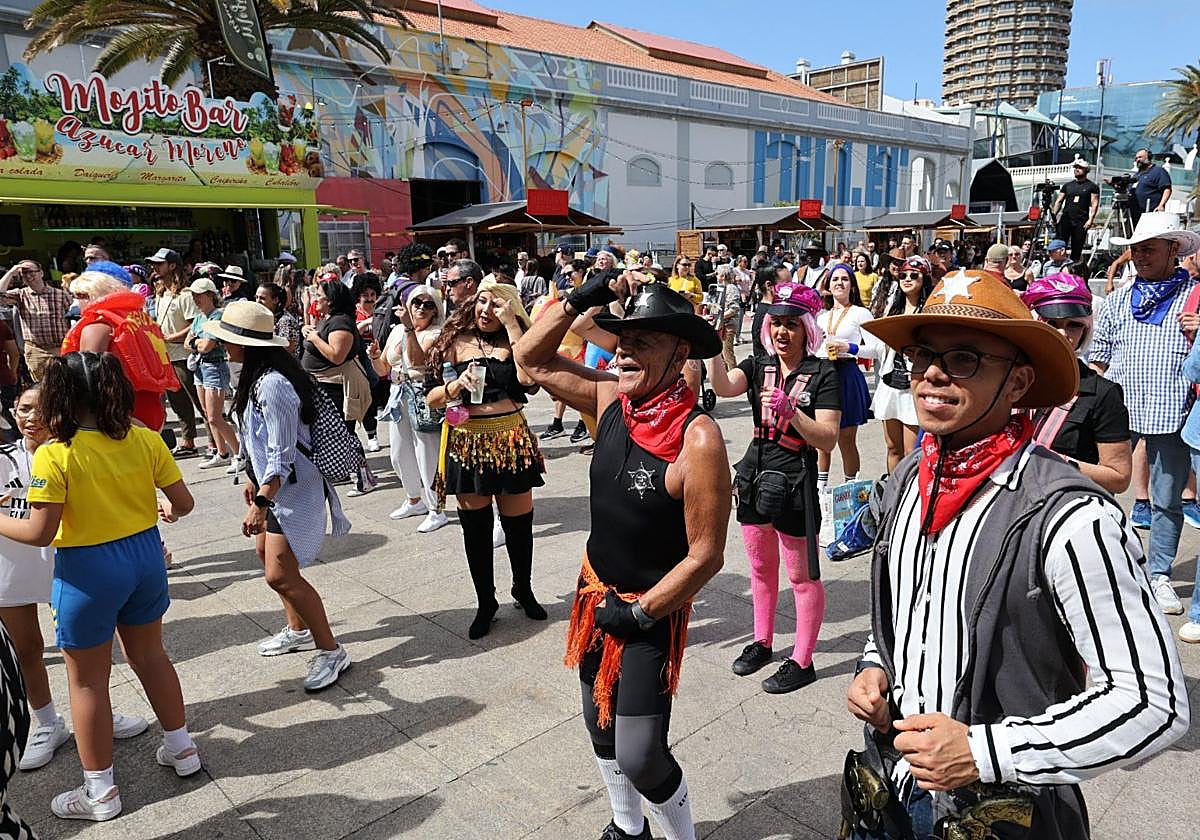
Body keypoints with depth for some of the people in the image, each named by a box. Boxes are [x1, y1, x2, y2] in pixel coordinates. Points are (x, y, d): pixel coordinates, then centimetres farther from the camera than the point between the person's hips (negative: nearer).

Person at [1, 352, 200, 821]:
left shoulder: (53, 456, -18)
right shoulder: (145, 440, -6)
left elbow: (40, 533, -18)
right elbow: (184, 502, -2)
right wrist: (168, 511, 21)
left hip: (87, 571, -4)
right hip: (144, 557, 5)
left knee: (87, 680, 13)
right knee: (150, 656, 23)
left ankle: (100, 791, 27)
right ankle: (181, 748, 37)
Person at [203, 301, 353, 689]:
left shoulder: (272, 385, -26)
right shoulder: (258, 376, 6)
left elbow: (281, 455, -27)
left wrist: (262, 502, -26)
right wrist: (254, 480, 21)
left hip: (292, 487, -11)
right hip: (272, 482, 11)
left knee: (280, 574, -9)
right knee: (266, 551, 21)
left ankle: (331, 652, 3)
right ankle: (298, 630, 38)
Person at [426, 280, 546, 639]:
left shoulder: (515, 341, 4)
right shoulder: (454, 342, 3)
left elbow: (527, 377, -17)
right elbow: (431, 397, 2)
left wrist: (512, 325, -14)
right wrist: (457, 385, -18)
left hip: (511, 440, 0)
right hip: (468, 442, 0)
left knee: (519, 522, 8)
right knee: (475, 527, 9)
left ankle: (523, 591, 34)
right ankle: (485, 603, 27)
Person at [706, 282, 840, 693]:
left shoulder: (822, 374, -9)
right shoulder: (758, 366, 4)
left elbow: (828, 439, -16)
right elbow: (723, 386, -17)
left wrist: (791, 411, -29)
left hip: (795, 480, -5)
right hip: (755, 472, 6)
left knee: (801, 575, 6)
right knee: (761, 566, 19)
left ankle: (802, 661, 20)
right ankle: (762, 642, 36)